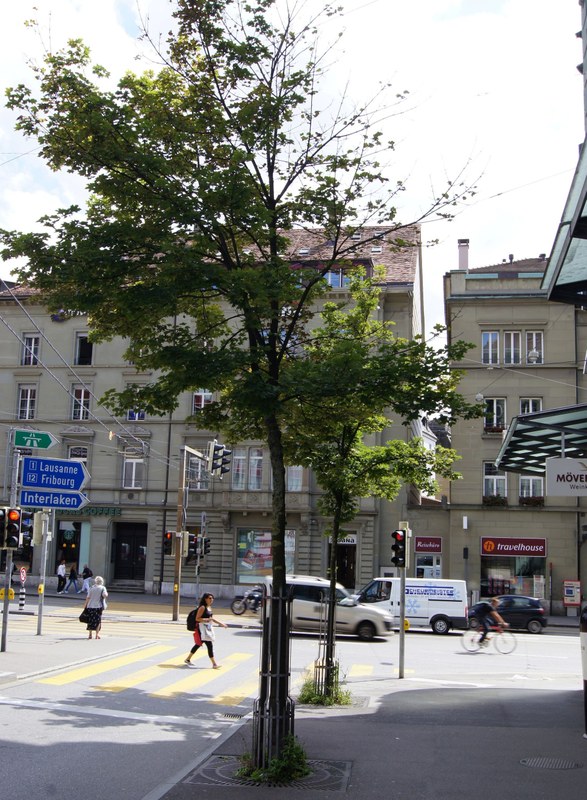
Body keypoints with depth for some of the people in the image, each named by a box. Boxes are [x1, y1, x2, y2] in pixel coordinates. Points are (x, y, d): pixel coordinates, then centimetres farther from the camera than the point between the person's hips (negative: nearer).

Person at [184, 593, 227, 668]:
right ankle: (214, 664, -11)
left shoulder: (209, 608, 14)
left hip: (208, 629, 10)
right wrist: (207, 619, -26)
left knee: (198, 645, 18)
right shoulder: (202, 607, -14)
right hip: (202, 629, -10)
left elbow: (212, 618, 22)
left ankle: (188, 659, 31)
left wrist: (221, 623, 15)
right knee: (210, 645, -12)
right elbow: (197, 618, -19)